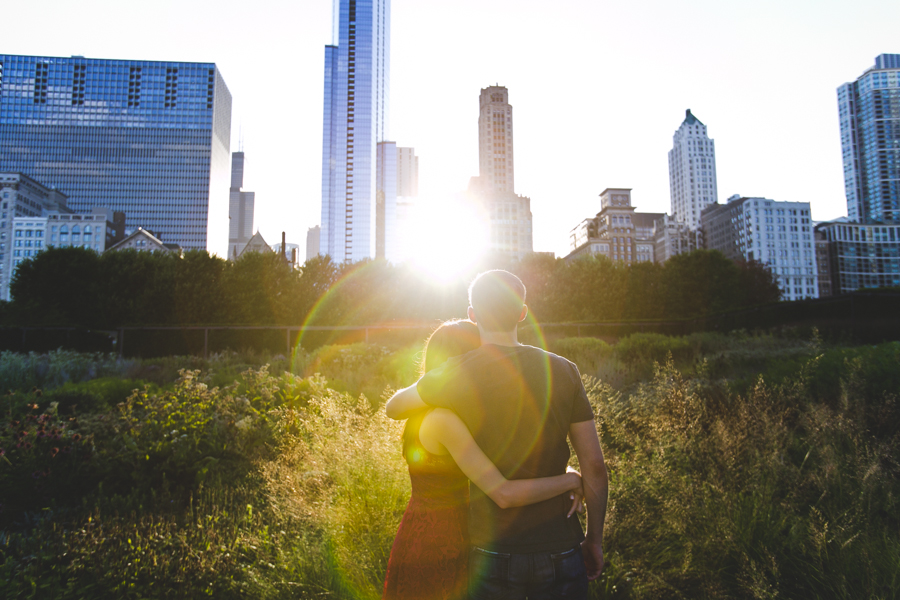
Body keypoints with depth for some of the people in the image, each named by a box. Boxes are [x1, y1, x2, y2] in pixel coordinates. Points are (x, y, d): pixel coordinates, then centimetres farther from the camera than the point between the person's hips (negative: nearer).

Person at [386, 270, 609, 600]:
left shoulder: (456, 373, -10)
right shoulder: (564, 371, -3)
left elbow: (394, 408, 8)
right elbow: (595, 468, -1)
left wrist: (422, 388, 28)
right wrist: (594, 539, 11)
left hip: (493, 552, -1)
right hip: (559, 549, 2)